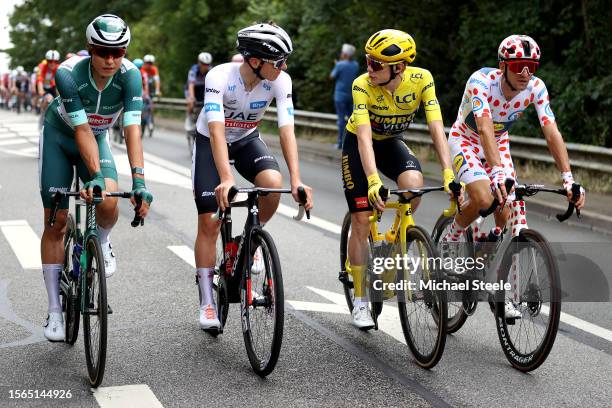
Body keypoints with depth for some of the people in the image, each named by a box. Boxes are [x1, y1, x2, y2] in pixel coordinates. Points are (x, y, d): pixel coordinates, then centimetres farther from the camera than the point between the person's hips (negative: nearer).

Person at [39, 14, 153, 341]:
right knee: (56, 222, -4)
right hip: (59, 137, -1)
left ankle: (101, 241, 10)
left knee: (108, 204, -27)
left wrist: (139, 181, -46)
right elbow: (82, 130, -34)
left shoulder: (129, 75, -27)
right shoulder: (68, 74, -32)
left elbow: (132, 130, -35)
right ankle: (55, 310, 6)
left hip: (97, 138, 1)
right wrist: (95, 176, -45)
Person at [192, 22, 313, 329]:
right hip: (210, 142, -2)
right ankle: (207, 302, 6)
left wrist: (296, 179, -38)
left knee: (273, 183, -29)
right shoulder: (220, 76, -32)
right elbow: (216, 131, -41)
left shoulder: (280, 81, -22)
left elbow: (286, 130, -27)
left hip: (247, 140, 3)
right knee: (209, 223, -7)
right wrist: (226, 179, -53)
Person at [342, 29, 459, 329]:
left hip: (391, 142, 2)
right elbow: (364, 137, -38)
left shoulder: (421, 80, -24)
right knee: (361, 220, -6)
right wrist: (373, 180, -51)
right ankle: (360, 301, 6)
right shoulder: (362, 85, -30)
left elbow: (436, 128, -28)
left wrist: (448, 174, -39)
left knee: (414, 184, -30)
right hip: (357, 143, -2)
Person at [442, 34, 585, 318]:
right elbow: (485, 128, -46)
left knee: (506, 217, -7)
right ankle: (449, 243, 0)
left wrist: (568, 178, -38)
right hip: (465, 140, -4)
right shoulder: (481, 81, -33)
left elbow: (552, 133, -26)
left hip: (499, 145, 4)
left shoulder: (535, 87, -21)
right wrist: (497, 172, -60)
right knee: (484, 200, -30)